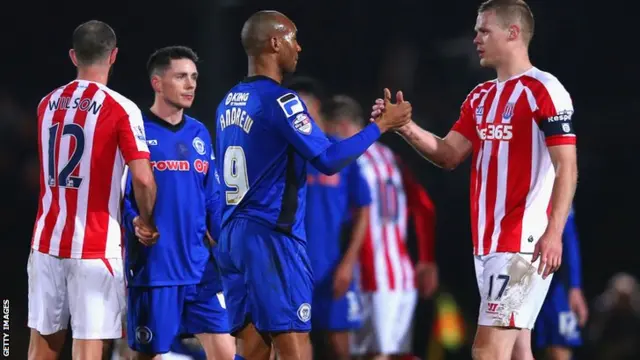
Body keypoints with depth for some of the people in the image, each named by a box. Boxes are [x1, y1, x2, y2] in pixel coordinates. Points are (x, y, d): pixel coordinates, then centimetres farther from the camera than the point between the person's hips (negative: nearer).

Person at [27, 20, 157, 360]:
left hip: (48, 241, 5)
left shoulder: (47, 104, 9)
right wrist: (147, 222, 0)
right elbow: (142, 178, -18)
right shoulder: (120, 109, -9)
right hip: (95, 247, -5)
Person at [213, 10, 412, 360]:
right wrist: (381, 125, -6)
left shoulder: (228, 103, 14)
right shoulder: (280, 101, -12)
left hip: (232, 236, 8)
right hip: (271, 238, -8)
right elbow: (328, 159, -14)